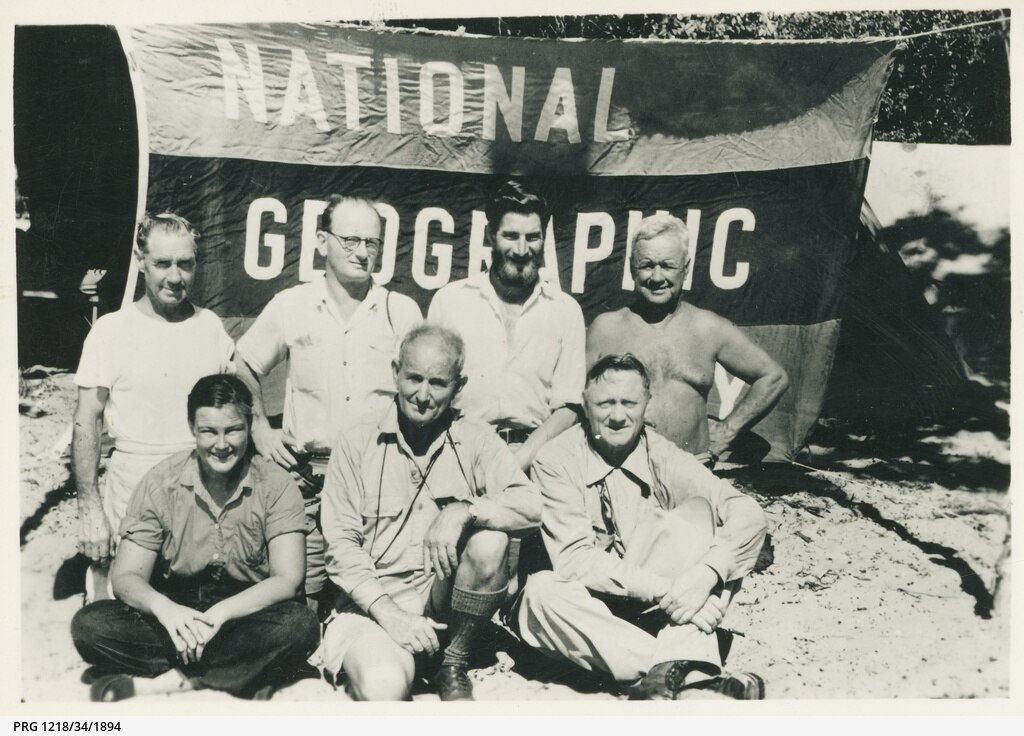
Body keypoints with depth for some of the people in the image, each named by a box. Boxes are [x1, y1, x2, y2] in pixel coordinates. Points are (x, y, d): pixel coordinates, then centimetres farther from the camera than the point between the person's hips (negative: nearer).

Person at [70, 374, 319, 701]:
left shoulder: (276, 486, -6)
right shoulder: (160, 484, -1)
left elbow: (287, 579, -12)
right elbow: (126, 576, -4)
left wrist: (219, 613, -28)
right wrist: (163, 608, -27)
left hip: (246, 616, -2)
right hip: (173, 616, 2)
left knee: (300, 625, -32)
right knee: (90, 624, -22)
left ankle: (165, 680, -23)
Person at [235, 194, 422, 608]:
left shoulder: (403, 312, 5)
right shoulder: (291, 306, 6)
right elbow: (243, 366, 18)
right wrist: (259, 427, 7)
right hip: (306, 471, 0)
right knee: (300, 598, 1)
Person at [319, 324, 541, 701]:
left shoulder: (475, 440, 5)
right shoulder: (356, 443, 2)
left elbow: (531, 506, -9)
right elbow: (340, 545, -3)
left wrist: (464, 510, -27)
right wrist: (389, 612, -16)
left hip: (446, 608, 3)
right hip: (373, 603, -3)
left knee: (489, 541, -27)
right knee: (385, 688, -33)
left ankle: (454, 666, -6)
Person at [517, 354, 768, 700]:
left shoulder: (662, 456, -5)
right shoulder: (556, 460, -11)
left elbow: (748, 513, -15)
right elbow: (575, 558, -20)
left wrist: (706, 574, -33)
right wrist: (662, 589, -30)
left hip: (656, 606, 2)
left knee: (697, 511, -19)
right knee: (541, 591, -34)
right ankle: (675, 670, -33)